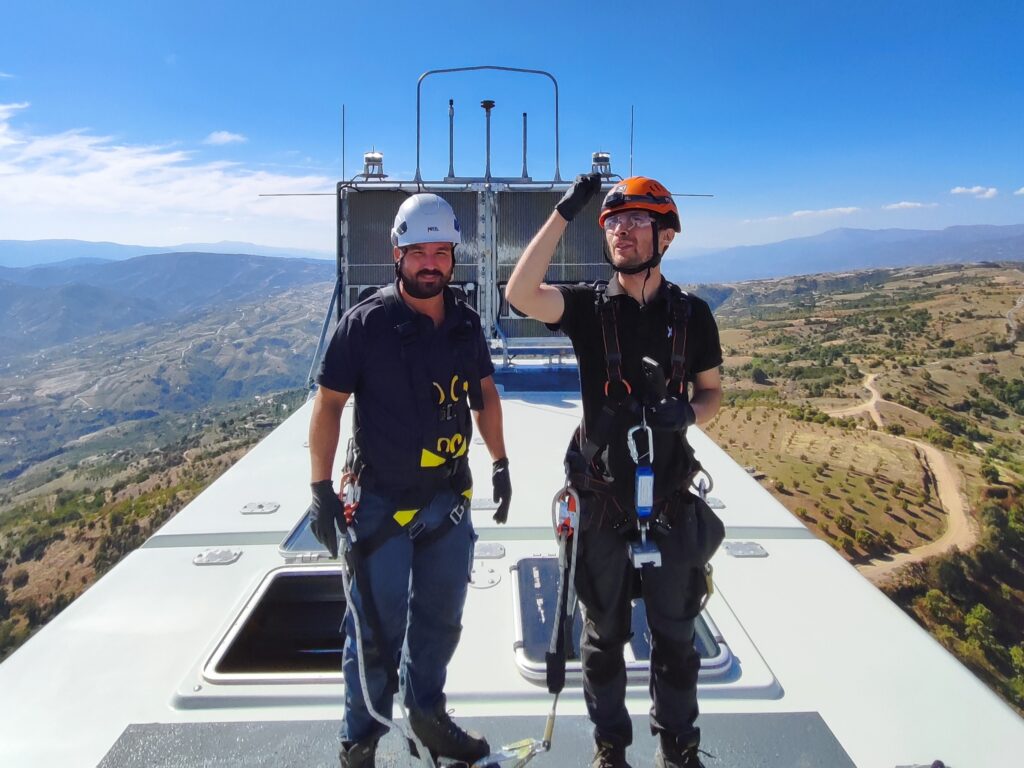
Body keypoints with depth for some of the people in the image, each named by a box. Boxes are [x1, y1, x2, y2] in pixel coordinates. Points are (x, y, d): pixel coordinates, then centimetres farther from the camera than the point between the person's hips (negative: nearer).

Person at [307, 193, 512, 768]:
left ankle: (427, 715, 44)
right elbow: (329, 403, -9)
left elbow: (484, 391, 14)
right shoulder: (366, 322, -13)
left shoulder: (466, 322, 1)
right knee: (378, 629, 6)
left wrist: (500, 463, 12)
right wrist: (322, 490, -12)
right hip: (381, 504, -5)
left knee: (440, 619, 20)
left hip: (450, 499, 5)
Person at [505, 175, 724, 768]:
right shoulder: (589, 307, -6)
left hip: (672, 502, 1)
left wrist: (689, 412, -15)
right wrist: (565, 213, -25)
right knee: (605, 634, 16)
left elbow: (713, 390, 8)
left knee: (675, 635, 16)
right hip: (603, 501, -1)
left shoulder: (691, 314, -2)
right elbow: (520, 293, -24)